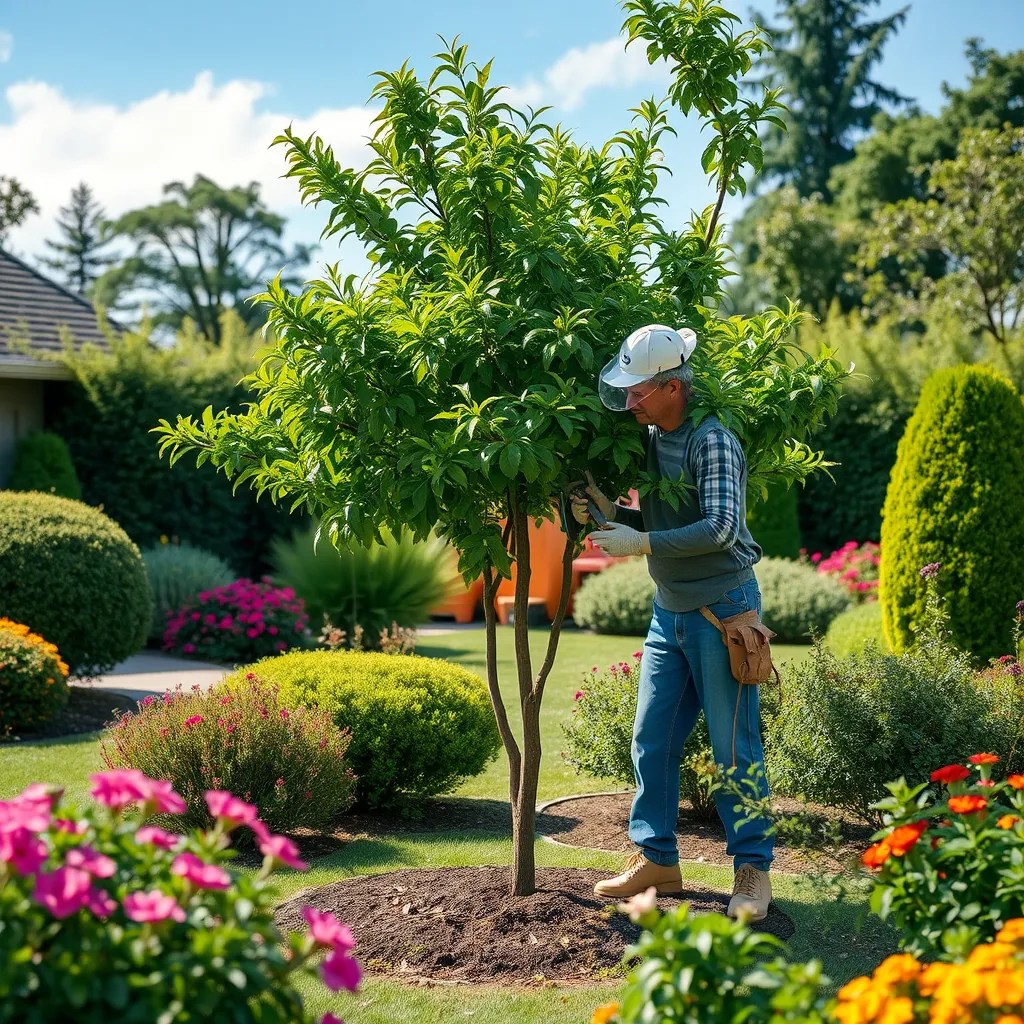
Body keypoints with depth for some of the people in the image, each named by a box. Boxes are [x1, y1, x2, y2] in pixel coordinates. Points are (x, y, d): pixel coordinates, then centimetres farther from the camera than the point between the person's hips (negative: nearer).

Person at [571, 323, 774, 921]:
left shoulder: (711, 440, -16)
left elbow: (720, 528, -25)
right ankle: (657, 859, 18)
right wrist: (609, 511, 0)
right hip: (669, 612, 8)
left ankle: (753, 869, 6)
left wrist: (639, 543, -22)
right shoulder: (652, 437, 9)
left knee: (735, 747, -2)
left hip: (721, 609, -8)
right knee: (652, 741, 8)